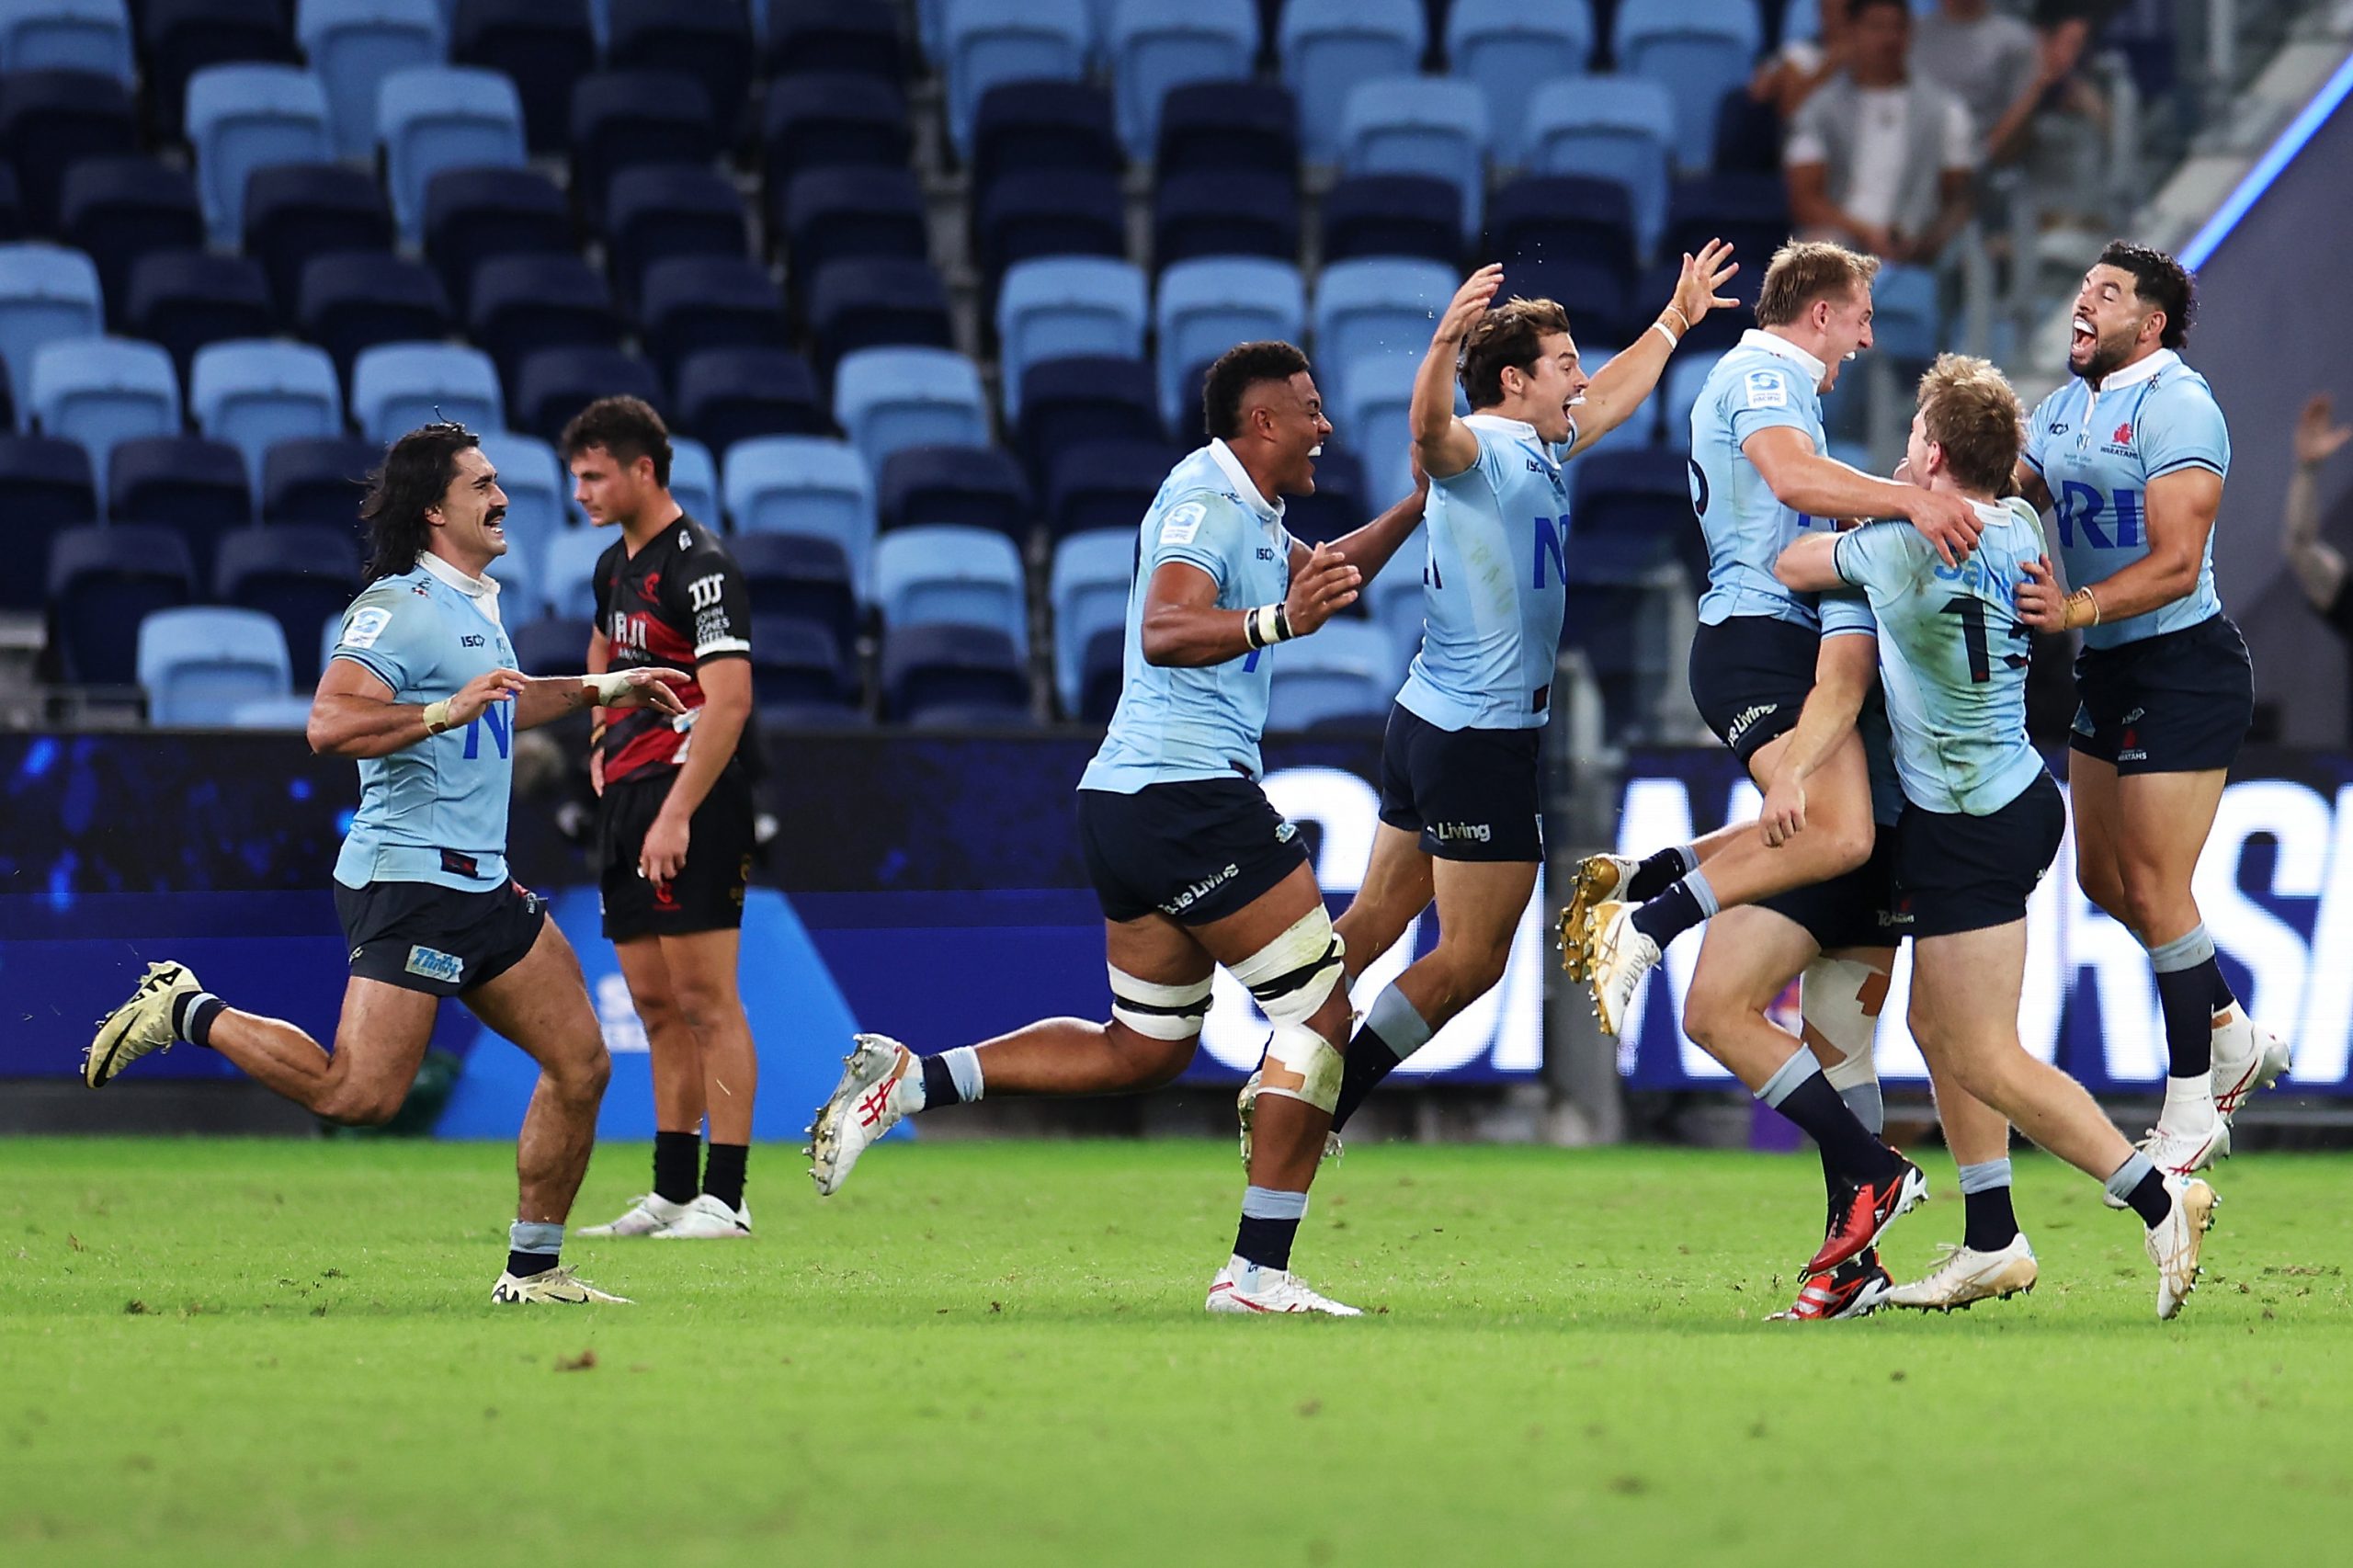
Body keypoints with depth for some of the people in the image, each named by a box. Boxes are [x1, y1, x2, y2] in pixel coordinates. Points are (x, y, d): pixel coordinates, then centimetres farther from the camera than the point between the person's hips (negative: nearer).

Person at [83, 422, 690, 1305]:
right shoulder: (399, 607, -13)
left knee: (581, 1065, 3)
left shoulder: (476, 603, 18)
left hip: (480, 883, 9)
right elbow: (331, 724, -25)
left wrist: (600, 691, 37)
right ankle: (187, 1013, 3)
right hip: (407, 877, -9)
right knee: (359, 1094, -16)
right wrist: (444, 711, -31)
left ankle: (533, 1270, 11)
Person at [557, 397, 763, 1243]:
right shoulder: (616, 565, 15)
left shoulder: (701, 568, -14)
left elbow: (728, 701, -20)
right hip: (625, 795, 9)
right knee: (656, 1006, 10)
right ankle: (671, 1193, 13)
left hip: (688, 796, -9)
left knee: (705, 999, -9)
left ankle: (724, 1197, -9)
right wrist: (600, 745, 20)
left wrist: (676, 814, -24)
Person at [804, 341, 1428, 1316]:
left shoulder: (1246, 510, 20)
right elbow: (1165, 630, -27)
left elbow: (1326, 576, 40)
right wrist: (1276, 623, -43)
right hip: (1192, 791, -10)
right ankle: (1258, 1269, -9)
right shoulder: (1209, 497, -11)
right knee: (1319, 1012, -8)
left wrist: (1419, 502, 31)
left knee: (1141, 1050, 14)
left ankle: (909, 1081, 8)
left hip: (1131, 798, 10)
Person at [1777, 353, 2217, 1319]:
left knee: (1987, 1061, -6)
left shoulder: (1907, 544, -19)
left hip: (1970, 833, -9)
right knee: (1938, 1029, 17)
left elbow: (1786, 565, -3)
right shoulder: (2017, 528, 3)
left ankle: (2156, 1198, -11)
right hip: (2019, 798, 9)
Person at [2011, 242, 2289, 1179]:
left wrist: (2077, 609, -36)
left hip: (2183, 669, -9)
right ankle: (2234, 1037, 33)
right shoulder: (2067, 405, 11)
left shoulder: (2175, 405, -18)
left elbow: (2175, 566, -25)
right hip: (2108, 672, 9)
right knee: (2103, 878, 16)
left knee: (2154, 889, -7)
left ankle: (2192, 1112, 3)